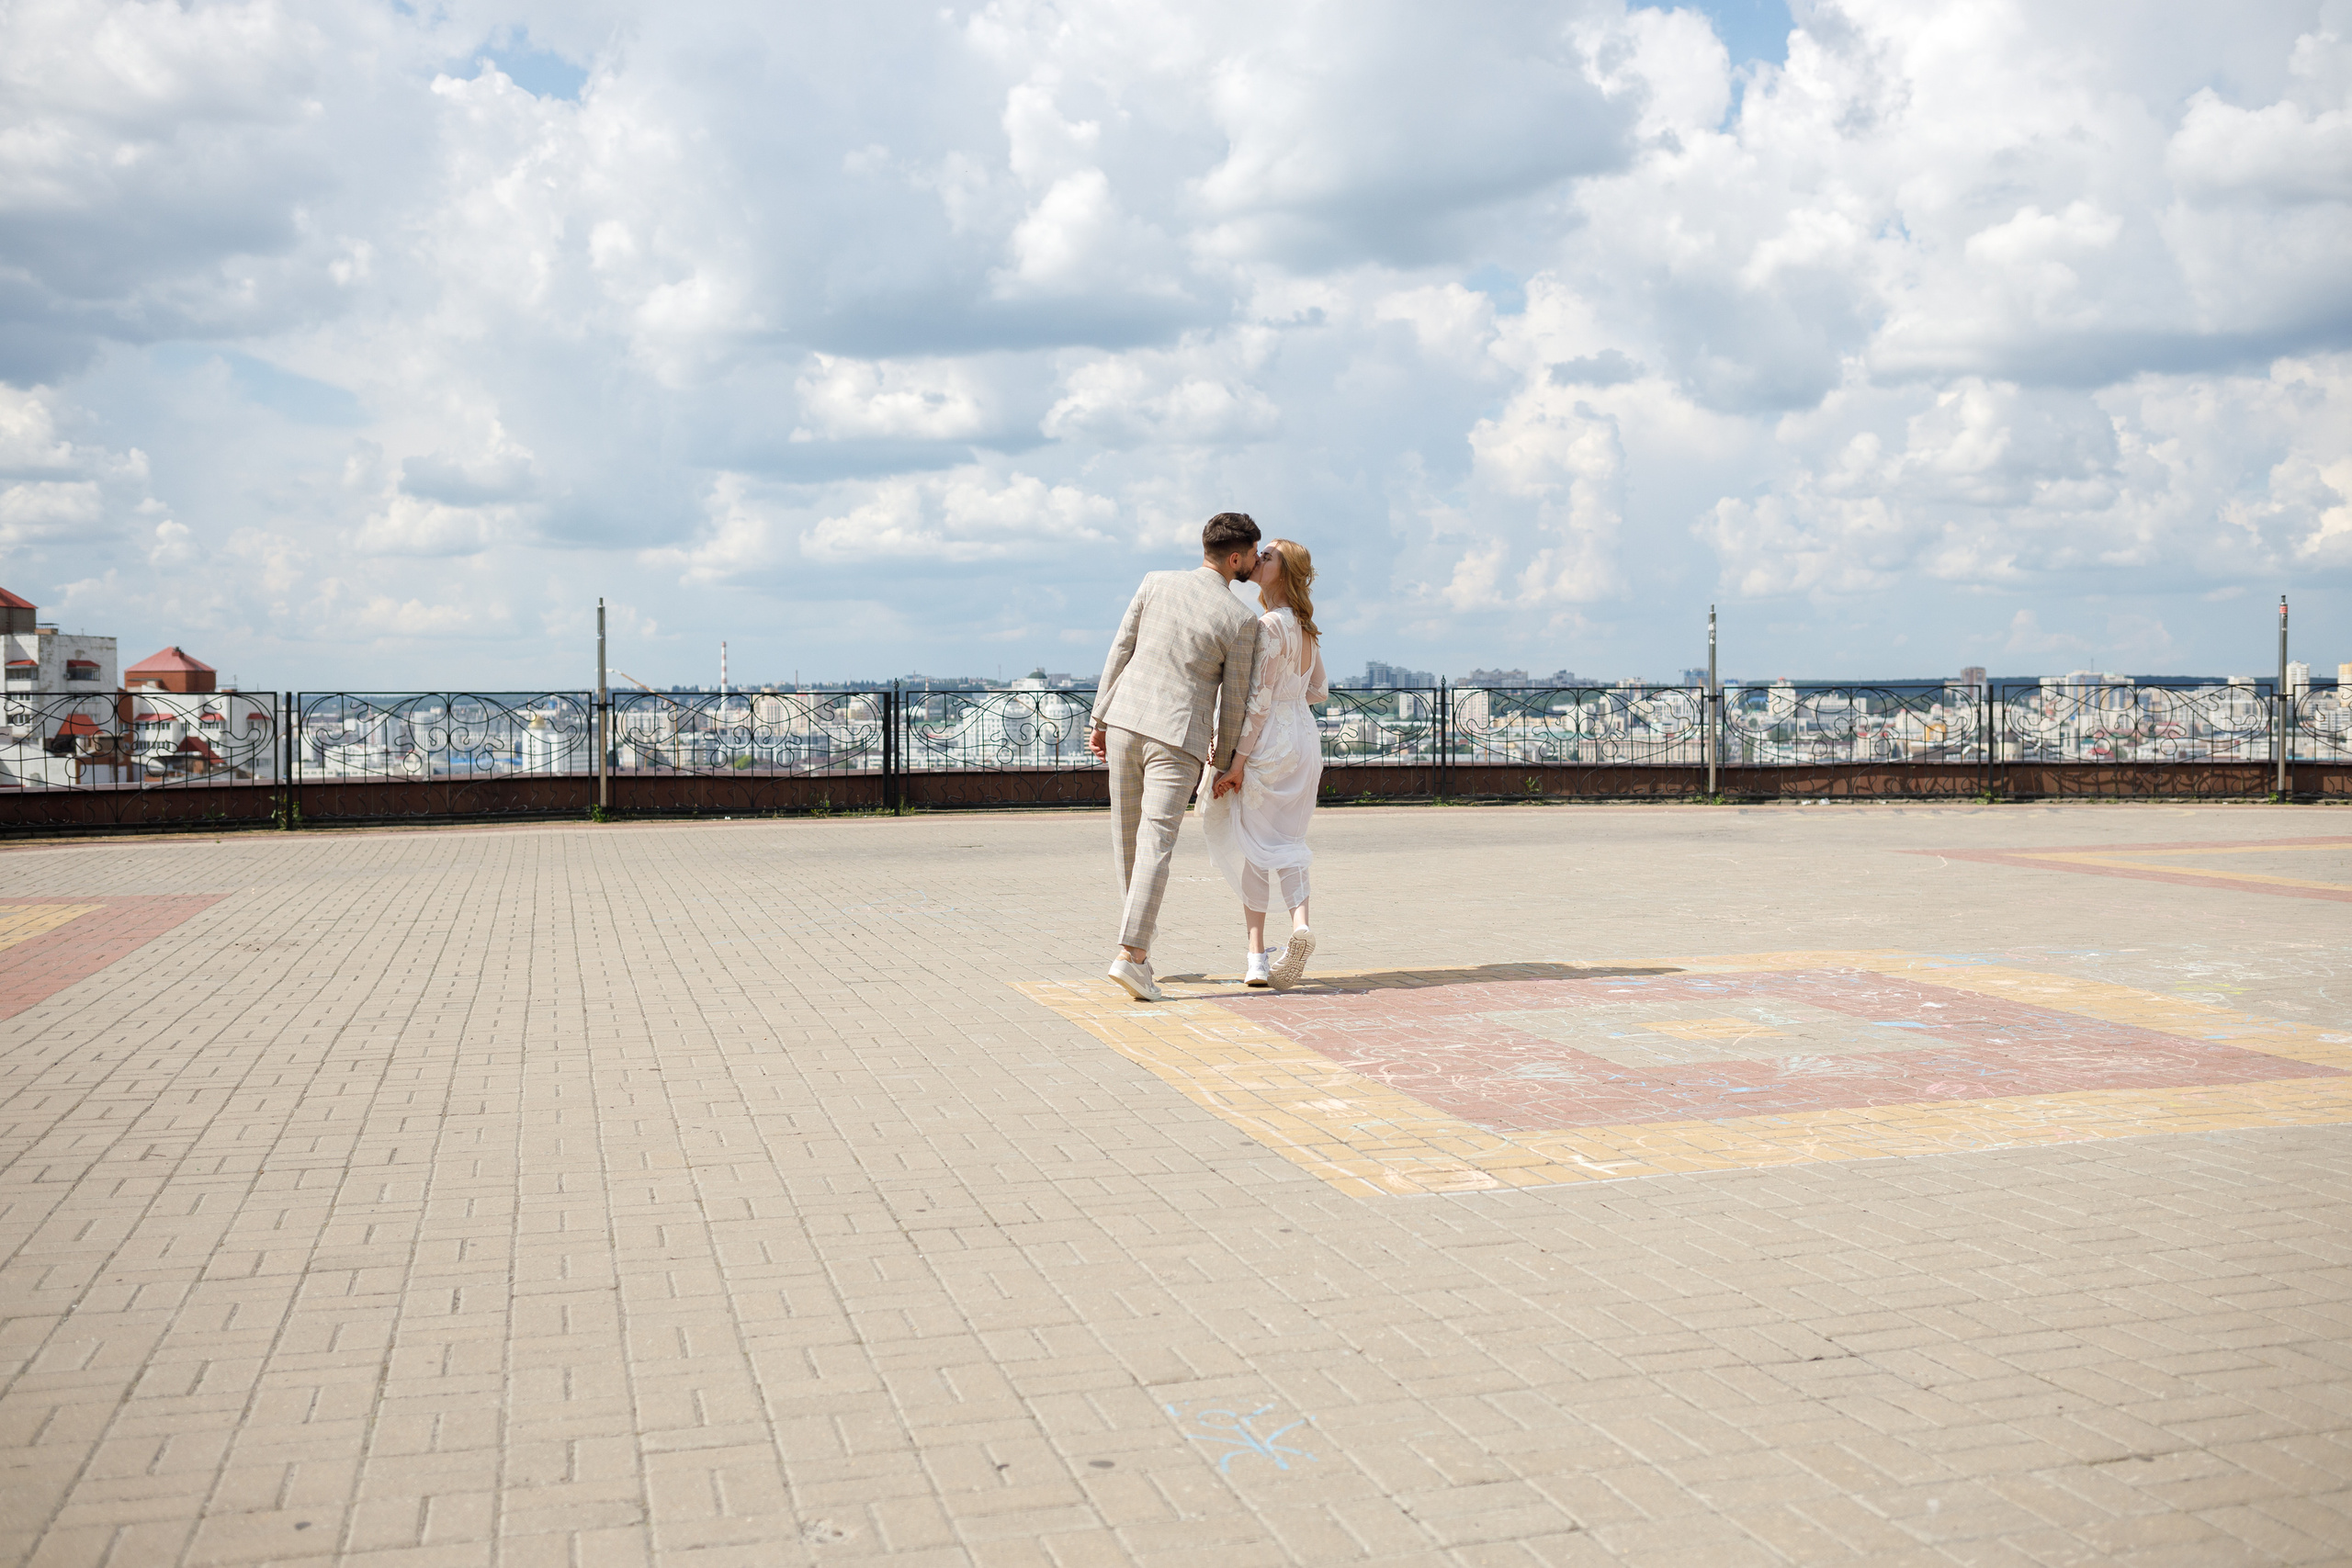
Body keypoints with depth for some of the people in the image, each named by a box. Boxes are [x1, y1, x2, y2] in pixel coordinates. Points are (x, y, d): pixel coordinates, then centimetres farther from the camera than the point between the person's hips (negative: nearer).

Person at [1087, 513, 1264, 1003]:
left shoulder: (1156, 583, 3)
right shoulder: (1241, 620, -6)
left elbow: (1119, 654, 5)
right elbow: (1234, 697, 1)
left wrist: (1100, 719, 12)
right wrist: (1223, 759, 15)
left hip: (1124, 722, 4)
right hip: (1178, 736, -4)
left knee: (1129, 841, 14)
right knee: (1157, 844, -7)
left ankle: (1139, 946, 25)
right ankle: (1129, 956, -19)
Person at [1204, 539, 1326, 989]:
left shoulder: (1270, 625, -16)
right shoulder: (1306, 627, 9)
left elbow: (1259, 701, -19)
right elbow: (1318, 691, 17)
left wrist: (1237, 762, -17)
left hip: (1267, 740, -7)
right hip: (1305, 735, 7)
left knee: (1253, 844, 4)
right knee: (1285, 842, 12)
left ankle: (1256, 957, 4)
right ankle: (1300, 921, -14)